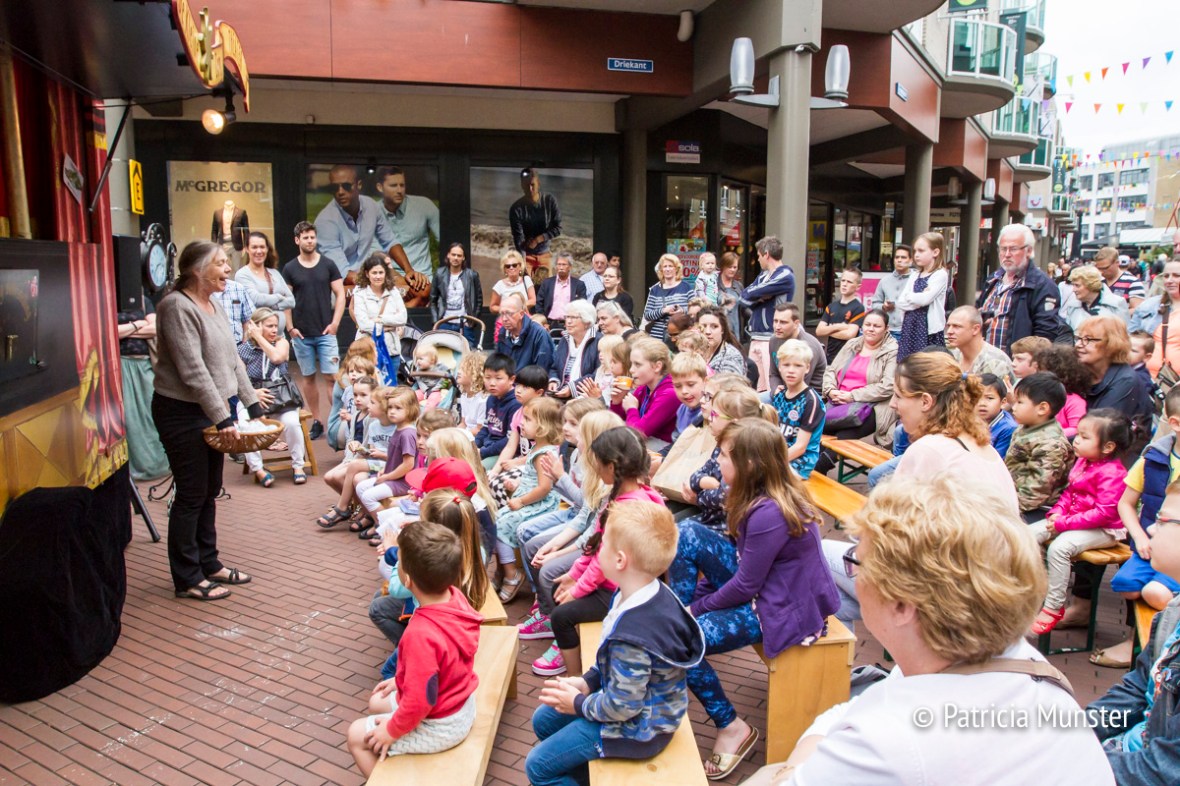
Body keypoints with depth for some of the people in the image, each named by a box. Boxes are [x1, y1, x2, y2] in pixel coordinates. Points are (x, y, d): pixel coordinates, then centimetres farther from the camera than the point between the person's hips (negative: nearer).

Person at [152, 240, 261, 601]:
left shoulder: (214, 306, 11)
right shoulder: (177, 307, -17)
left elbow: (233, 361, 14)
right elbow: (193, 371, -22)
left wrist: (253, 406, 9)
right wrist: (222, 418, -22)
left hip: (213, 411, 9)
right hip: (183, 413, -9)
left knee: (210, 491, 16)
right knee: (191, 495, 0)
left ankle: (208, 563, 29)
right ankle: (187, 579, 13)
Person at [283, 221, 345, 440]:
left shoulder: (328, 265, 2)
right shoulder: (290, 268, 5)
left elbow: (340, 295, 1)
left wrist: (334, 323, -7)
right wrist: (290, 327, -3)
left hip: (325, 332, -1)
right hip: (301, 334, 2)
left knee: (331, 376, -6)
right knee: (308, 377, 7)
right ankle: (316, 422, 15)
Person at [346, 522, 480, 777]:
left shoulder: (420, 634, -38)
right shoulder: (455, 597, -14)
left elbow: (419, 702, -28)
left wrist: (392, 730, -11)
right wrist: (402, 679, 14)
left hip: (439, 726, -8)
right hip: (461, 703, 8)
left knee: (356, 736, 11)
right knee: (377, 702, 25)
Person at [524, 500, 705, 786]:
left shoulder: (631, 633, -36)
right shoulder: (654, 595, -9)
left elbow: (622, 706, -27)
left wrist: (578, 704, -12)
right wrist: (587, 681, 0)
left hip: (637, 729, -9)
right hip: (636, 699, 9)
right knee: (543, 720, 19)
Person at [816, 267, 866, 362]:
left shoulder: (858, 307, -6)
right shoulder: (831, 306, 11)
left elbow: (850, 334, -18)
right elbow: (819, 331, 3)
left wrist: (828, 330, -4)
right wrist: (837, 327, -13)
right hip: (830, 356, 6)